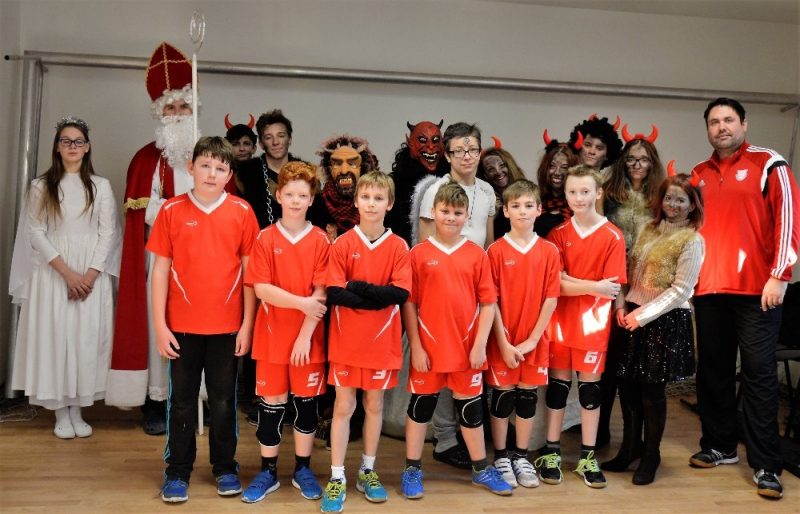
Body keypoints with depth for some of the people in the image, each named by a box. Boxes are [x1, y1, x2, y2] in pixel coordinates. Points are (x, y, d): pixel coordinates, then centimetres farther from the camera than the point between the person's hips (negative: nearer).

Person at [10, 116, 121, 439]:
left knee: (86, 338, 1)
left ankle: (77, 410, 13)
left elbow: (108, 233, 1)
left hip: (92, 274, 1)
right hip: (53, 273, 0)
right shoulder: (41, 186, 4)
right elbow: (36, 233, -2)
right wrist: (67, 272, -12)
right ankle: (60, 413, 11)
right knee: (54, 337, 0)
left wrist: (90, 275, -10)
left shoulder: (100, 186, 5)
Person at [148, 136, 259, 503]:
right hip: (182, 326, 0)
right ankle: (177, 472, 25)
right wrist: (160, 326, -3)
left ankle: (225, 468, 27)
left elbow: (250, 271, 0)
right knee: (182, 400, 11)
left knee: (223, 400, 12)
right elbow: (160, 270, 0)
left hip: (227, 326, 0)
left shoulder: (242, 212, -2)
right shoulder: (171, 210, -1)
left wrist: (247, 325, -3)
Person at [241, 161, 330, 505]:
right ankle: (268, 472, 23)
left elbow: (321, 293, -7)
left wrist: (306, 334, -13)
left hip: (308, 336, 0)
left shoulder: (320, 240, -2)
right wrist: (300, 303, -18)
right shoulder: (266, 239, -2)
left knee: (306, 401, 10)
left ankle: (302, 469, 26)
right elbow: (261, 289, -9)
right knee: (271, 402, 8)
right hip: (273, 335, 0)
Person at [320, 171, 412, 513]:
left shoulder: (398, 247, -2)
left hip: (382, 341, 1)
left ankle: (367, 471, 28)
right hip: (346, 341, -1)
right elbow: (334, 294, -12)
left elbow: (401, 294, -12)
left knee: (374, 404, 12)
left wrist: (359, 288, -18)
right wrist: (378, 298, -16)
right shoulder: (342, 244, -4)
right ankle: (337, 478, 14)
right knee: (344, 406, 4)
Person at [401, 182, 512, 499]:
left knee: (470, 406, 14)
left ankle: (481, 470, 29)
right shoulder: (419, 254, -3)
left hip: (467, 347, 2)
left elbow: (488, 303, 1)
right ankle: (412, 471, 24)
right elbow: (408, 303, -3)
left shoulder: (476, 254, 1)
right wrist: (415, 346, -6)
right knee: (421, 405, 11)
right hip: (428, 347, -1)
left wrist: (480, 344, -6)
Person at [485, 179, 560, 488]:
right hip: (503, 340, -2)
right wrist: (503, 342, -11)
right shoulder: (496, 251, -6)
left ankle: (521, 457, 25)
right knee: (503, 396, 7)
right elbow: (491, 301, -7)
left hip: (535, 341, 2)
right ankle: (500, 458, 21)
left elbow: (551, 299, -2)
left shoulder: (549, 252, 0)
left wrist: (532, 339, -8)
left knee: (528, 396, 10)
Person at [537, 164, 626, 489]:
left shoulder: (612, 237, -4)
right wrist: (592, 285, -17)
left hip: (593, 322, -1)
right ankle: (551, 453, 20)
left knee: (590, 383, 8)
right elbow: (554, 284, -7)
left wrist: (570, 282, -14)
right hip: (560, 321, 2)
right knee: (557, 382, 8)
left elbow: (612, 289, -8)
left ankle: (587, 457, 20)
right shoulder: (558, 233, 2)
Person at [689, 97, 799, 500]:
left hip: (756, 288, -5)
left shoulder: (768, 164, 0)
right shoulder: (699, 174, 14)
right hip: (708, 289, 5)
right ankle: (719, 446, 25)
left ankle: (766, 465, 6)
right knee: (713, 370, 11)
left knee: (759, 373, -2)